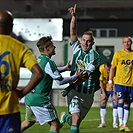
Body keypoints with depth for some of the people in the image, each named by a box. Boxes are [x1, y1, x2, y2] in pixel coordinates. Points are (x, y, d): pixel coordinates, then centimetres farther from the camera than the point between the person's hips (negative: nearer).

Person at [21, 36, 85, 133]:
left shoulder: (39, 59, 11)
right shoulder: (48, 63, -17)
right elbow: (60, 81, -14)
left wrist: (65, 68, 28)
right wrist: (76, 76, -4)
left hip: (30, 97, 9)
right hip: (41, 101, -9)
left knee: (29, 122, 28)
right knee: (55, 125, -5)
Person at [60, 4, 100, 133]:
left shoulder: (94, 56, -8)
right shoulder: (77, 49, 3)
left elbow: (86, 74, -17)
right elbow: (73, 33, -6)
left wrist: (72, 84, -27)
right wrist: (74, 16, -17)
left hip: (87, 94, 0)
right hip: (74, 92, 0)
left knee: (76, 121, 12)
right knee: (76, 119, -18)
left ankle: (64, 116, 45)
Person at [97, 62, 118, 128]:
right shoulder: (101, 68, -21)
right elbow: (101, 81, -9)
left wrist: (114, 94, -19)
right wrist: (103, 92, -9)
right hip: (105, 88, 2)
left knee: (115, 103, -11)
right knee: (103, 103, -2)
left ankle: (114, 123, -4)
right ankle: (103, 122, 6)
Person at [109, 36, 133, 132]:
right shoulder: (118, 54, 1)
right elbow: (113, 68, 4)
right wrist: (110, 81, -1)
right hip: (119, 82, -2)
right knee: (121, 101, -12)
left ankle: (125, 125, 11)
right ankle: (121, 124, -10)